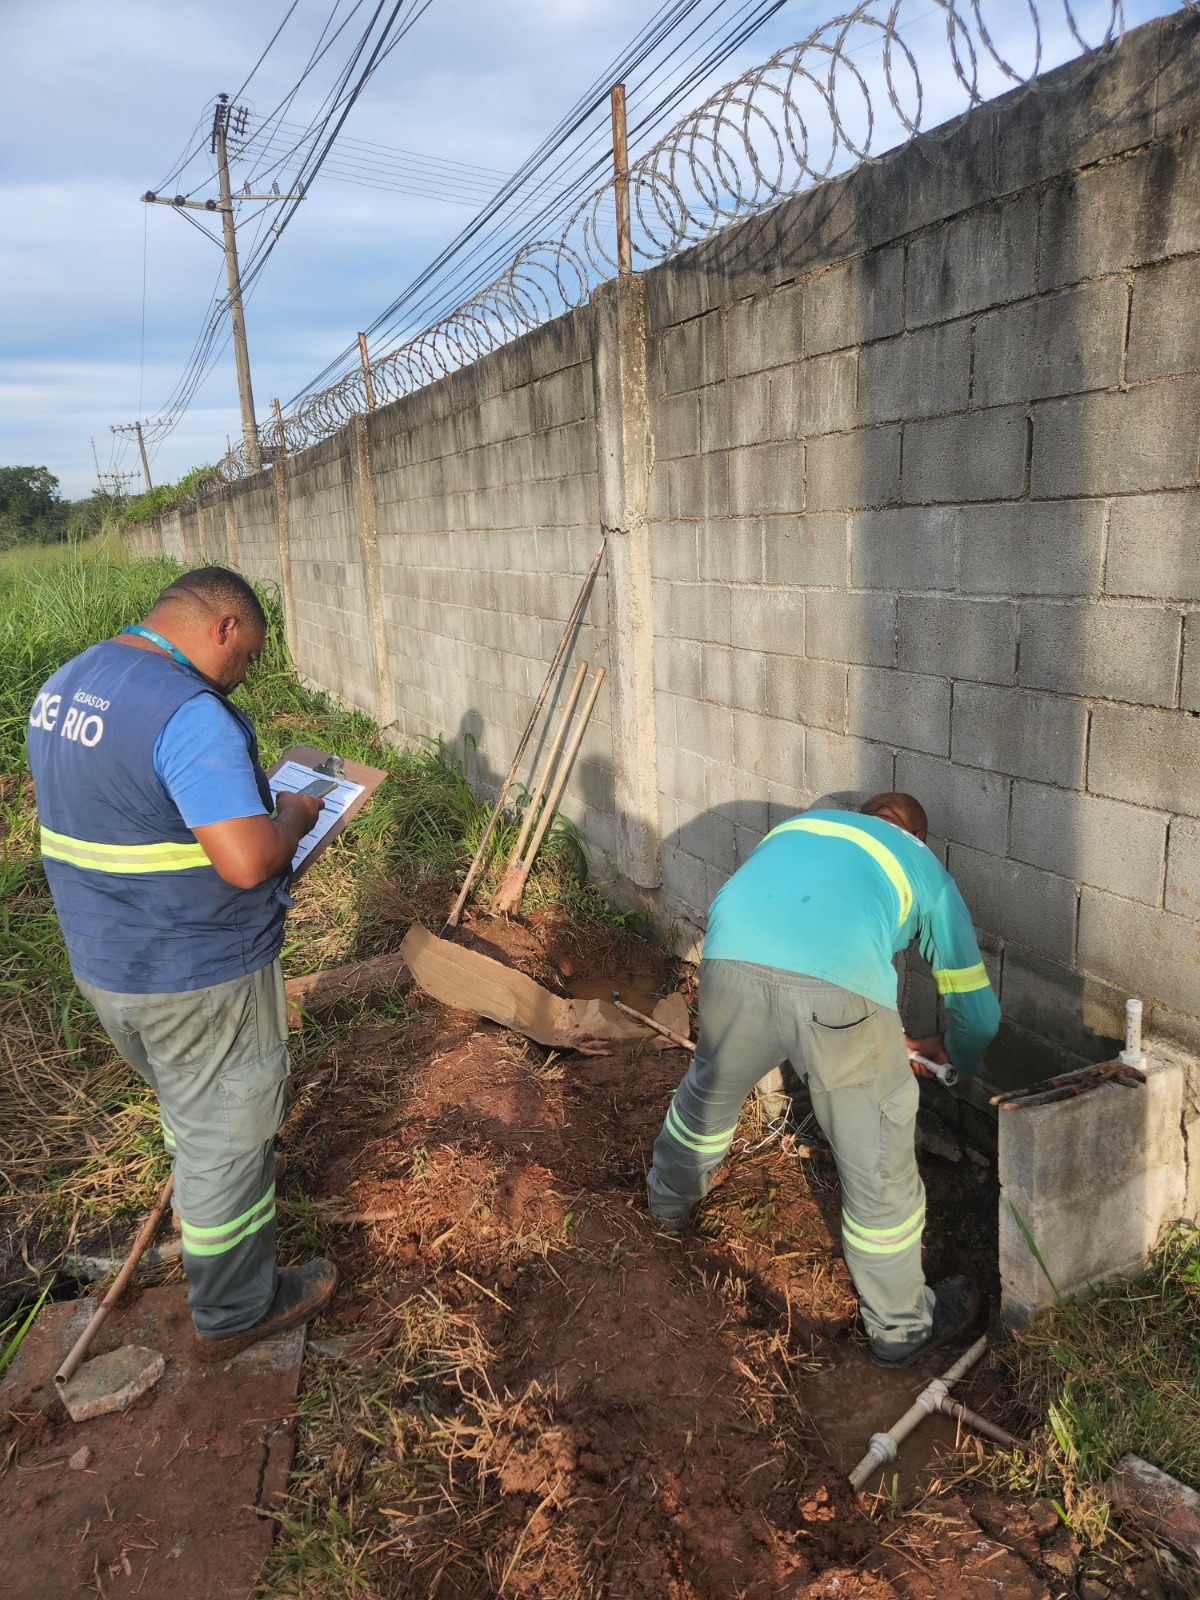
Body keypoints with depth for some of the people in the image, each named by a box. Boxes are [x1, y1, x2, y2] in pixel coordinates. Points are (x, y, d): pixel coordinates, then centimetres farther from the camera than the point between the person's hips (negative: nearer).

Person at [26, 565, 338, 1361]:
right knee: (225, 1135, 11)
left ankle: (210, 1194, 59)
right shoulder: (191, 714, -27)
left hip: (103, 963, 9)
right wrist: (293, 816, -11)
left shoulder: (61, 688, 3)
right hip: (200, 977, -8)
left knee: (189, 1106, 32)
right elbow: (248, 862, -32)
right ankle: (234, 1313, 30)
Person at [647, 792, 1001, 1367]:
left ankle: (670, 1201, 60)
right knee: (879, 1165, 17)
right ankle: (901, 1325, 37)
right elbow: (978, 1009, 31)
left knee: (710, 1089, 33)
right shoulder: (925, 867, 29)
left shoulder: (799, 824, 37)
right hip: (837, 985, -3)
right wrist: (950, 1051, 57)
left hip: (731, 959, 4)